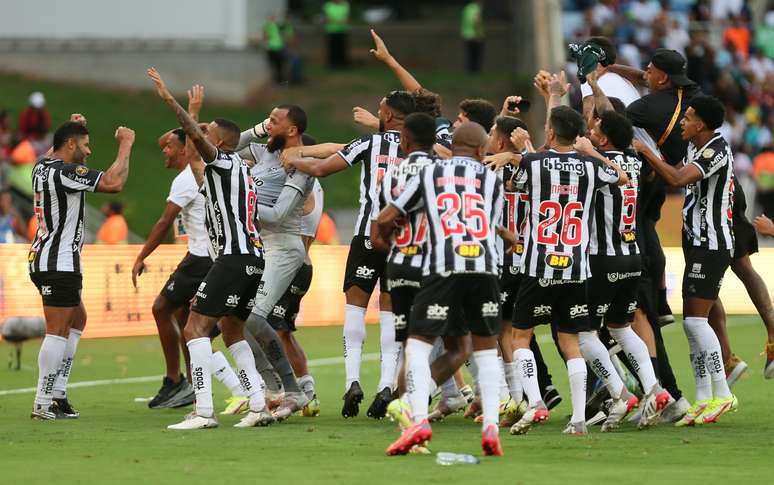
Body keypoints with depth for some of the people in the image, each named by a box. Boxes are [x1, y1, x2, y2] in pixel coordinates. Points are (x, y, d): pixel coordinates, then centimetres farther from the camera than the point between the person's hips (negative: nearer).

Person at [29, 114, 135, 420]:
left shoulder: (42, 166, 10)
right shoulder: (65, 173, -18)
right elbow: (113, 183, -24)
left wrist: (73, 127, 28)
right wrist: (125, 146, -11)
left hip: (43, 258, 10)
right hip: (58, 264, -10)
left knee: (77, 319, 20)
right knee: (57, 331, -8)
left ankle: (57, 393, 17)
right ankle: (43, 404, -8)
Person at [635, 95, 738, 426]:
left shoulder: (717, 150, -16)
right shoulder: (695, 147, 13)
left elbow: (678, 179, -26)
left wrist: (645, 151, -17)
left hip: (711, 244, -10)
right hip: (698, 242, 10)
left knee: (696, 320, -12)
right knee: (692, 322, 8)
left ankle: (722, 395, -8)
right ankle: (703, 399, 10)